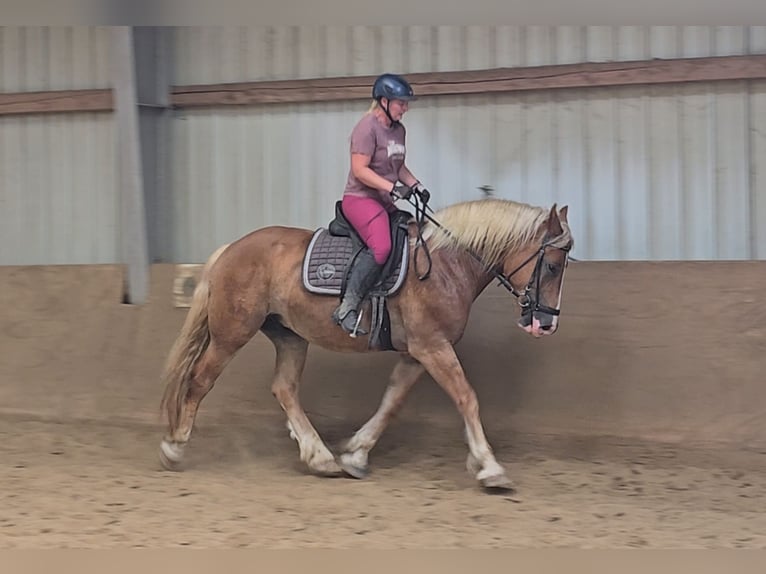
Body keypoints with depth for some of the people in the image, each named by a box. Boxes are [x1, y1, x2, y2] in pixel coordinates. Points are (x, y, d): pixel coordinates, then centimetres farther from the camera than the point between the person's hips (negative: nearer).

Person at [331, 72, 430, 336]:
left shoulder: (399, 129, 13)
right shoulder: (367, 127, -14)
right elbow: (360, 170, -20)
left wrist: (415, 184, 6)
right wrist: (393, 188, -25)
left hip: (385, 202, 10)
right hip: (360, 198, -10)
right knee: (381, 247, -31)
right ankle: (347, 308, -29)